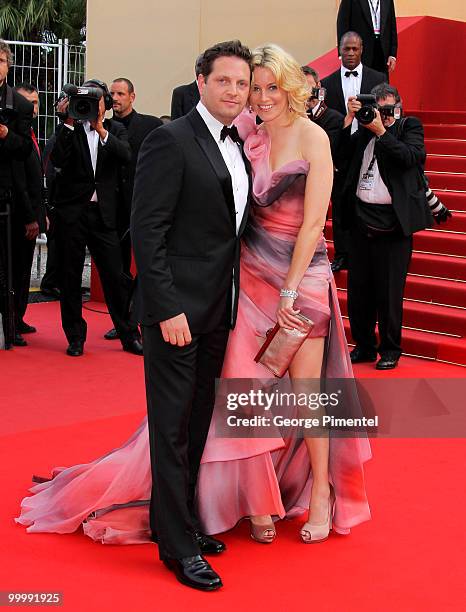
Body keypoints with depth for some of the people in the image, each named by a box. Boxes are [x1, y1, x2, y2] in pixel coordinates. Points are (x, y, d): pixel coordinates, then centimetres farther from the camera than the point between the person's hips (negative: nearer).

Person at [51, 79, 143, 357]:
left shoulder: (116, 130, 8)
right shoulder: (70, 129, 4)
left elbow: (126, 156, -12)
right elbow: (58, 160, -13)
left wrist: (101, 130, -22)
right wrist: (69, 123, -16)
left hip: (103, 212, 0)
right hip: (72, 211, 0)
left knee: (115, 276, 1)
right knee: (70, 276, 5)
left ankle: (129, 334, 12)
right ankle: (75, 336, 16)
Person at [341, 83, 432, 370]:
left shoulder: (410, 126, 4)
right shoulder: (363, 130, 12)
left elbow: (410, 157, -13)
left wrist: (381, 131, -13)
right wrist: (350, 118, -1)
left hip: (392, 225, -4)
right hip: (362, 222, 4)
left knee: (389, 292, 0)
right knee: (359, 290, 9)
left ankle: (390, 351, 14)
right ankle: (364, 346, 24)